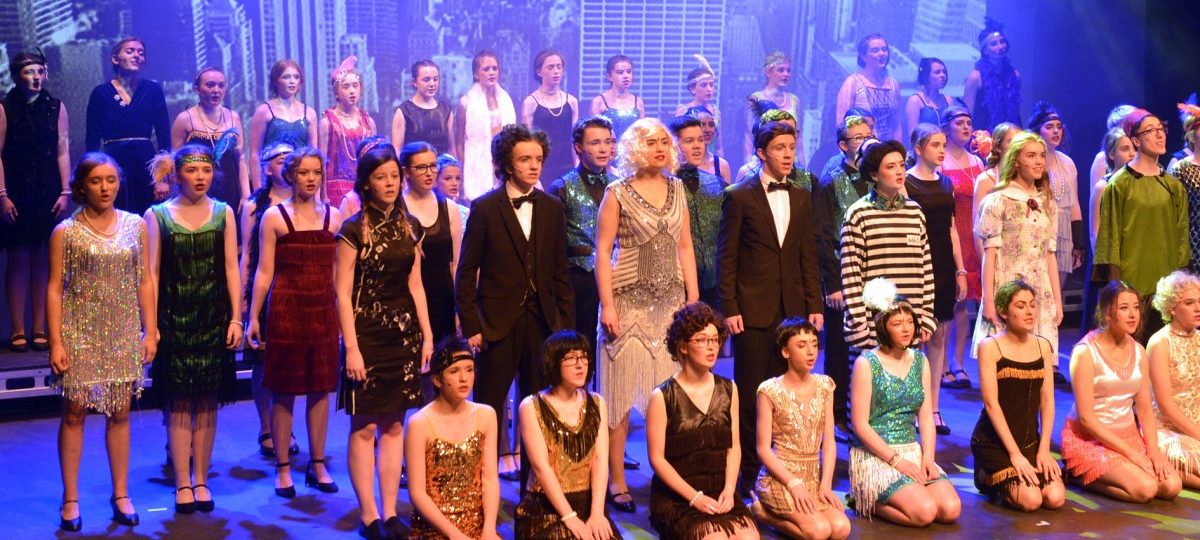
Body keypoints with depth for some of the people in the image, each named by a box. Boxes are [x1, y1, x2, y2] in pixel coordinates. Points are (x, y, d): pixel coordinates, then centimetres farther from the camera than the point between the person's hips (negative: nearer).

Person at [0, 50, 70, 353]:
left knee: (43, 261, 2)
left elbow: (63, 152, 5)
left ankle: (40, 329, 7)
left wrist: (65, 192, -2)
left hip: (48, 195, 2)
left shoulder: (56, 108, 7)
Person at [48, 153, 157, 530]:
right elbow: (54, 289, -5)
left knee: (119, 413, 7)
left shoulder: (136, 226, 3)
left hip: (123, 333, 2)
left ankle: (121, 495, 18)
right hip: (80, 332, -2)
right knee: (74, 412, 3)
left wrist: (150, 331, 3)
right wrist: (56, 342, -9)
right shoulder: (65, 232, -4)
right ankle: (71, 500, 13)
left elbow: (144, 281, 7)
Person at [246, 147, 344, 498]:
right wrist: (253, 317, -4)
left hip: (324, 311, 3)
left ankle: (317, 465, 19)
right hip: (286, 310, -3)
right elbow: (264, 271, -1)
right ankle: (283, 469, 13)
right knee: (284, 391, 2)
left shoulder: (333, 216, 8)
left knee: (321, 388, 7)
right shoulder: (274, 217, 0)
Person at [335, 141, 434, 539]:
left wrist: (427, 336, 8)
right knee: (364, 427, 1)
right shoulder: (354, 229, -7)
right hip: (367, 333, -5)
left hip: (403, 333, 5)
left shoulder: (409, 226, 8)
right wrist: (351, 347, -14)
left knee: (394, 426, 8)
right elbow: (343, 292, -9)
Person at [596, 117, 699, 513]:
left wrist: (693, 298, 6)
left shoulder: (677, 190, 11)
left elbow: (684, 247, 13)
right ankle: (617, 483, 8)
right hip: (629, 301, -4)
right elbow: (603, 251, -6)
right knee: (620, 394, -1)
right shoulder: (618, 193, -2)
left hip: (671, 302, 4)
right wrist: (607, 306, -13)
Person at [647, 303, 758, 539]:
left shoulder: (728, 390, 8)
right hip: (676, 496, -3)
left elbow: (734, 446, 8)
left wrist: (729, 490, -7)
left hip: (720, 492, 4)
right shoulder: (662, 397, -7)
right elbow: (657, 458, -7)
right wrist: (695, 497, -13)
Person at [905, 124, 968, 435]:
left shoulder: (946, 184, 13)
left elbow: (951, 229, 16)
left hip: (944, 269, 6)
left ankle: (932, 408, 13)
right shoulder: (905, 183, -5)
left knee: (938, 337, 7)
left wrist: (960, 271, 12)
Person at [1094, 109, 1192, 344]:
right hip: (1132, 278, -5)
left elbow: (1182, 234, 14)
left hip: (1166, 280, 5)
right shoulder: (1120, 183, -4)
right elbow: (1111, 236, -6)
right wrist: (1115, 284, -10)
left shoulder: (1173, 186, 12)